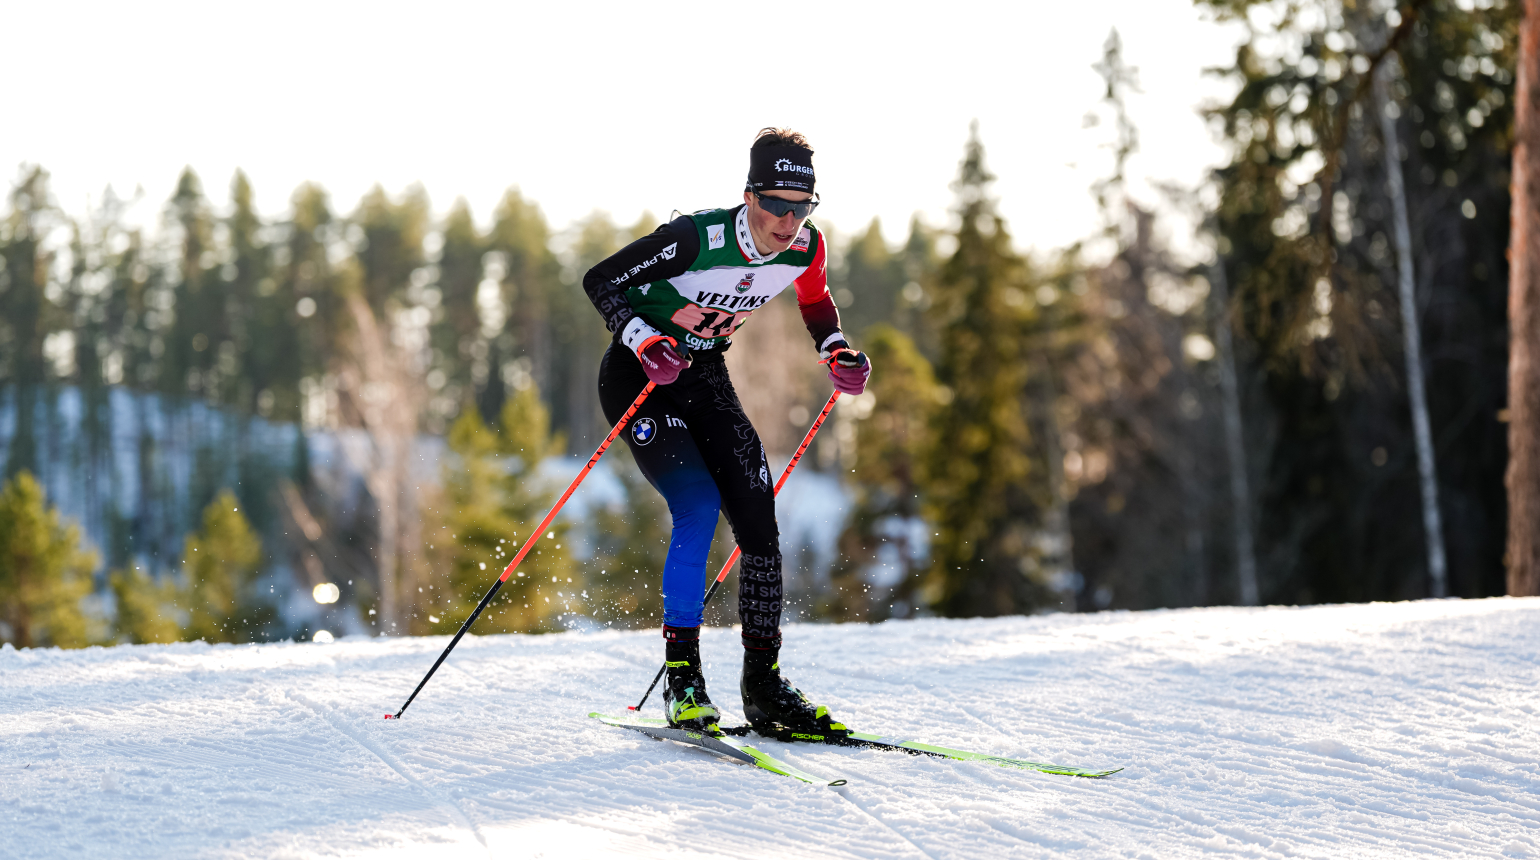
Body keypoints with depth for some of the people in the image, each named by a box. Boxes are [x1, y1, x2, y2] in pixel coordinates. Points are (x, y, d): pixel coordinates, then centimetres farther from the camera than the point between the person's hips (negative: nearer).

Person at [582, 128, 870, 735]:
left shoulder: (807, 247, -10)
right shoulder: (696, 239, -28)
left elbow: (815, 299, 14)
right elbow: (600, 281, -20)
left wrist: (838, 351, -3)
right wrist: (648, 342, -33)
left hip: (704, 377, 6)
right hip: (638, 374, -6)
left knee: (758, 517, -6)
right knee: (698, 506, -23)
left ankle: (763, 684, 3)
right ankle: (681, 675, -15)